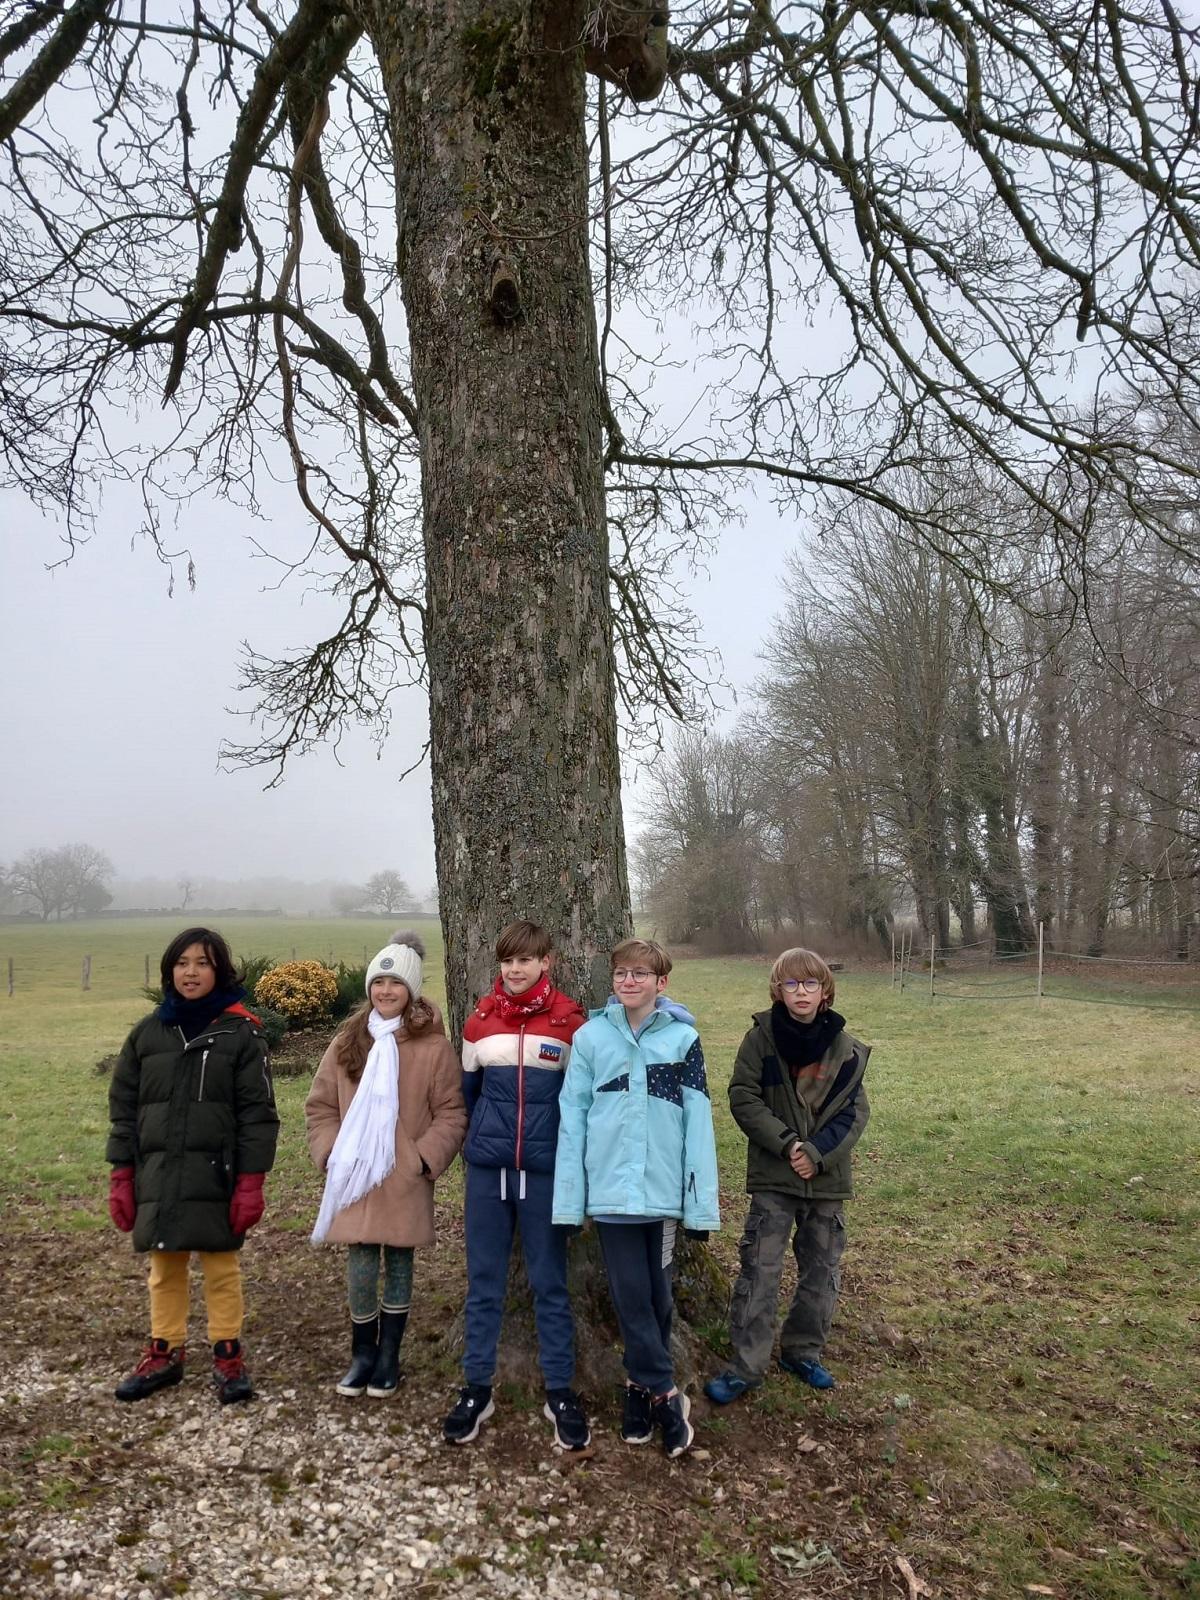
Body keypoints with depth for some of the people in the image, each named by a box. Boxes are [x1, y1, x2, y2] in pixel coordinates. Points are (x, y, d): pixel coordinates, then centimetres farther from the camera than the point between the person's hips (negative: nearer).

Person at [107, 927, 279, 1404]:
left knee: (221, 1267, 6)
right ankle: (164, 1353, 30)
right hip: (158, 1174, 3)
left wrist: (251, 1182, -11)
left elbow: (257, 1112, -6)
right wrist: (121, 1177, 4)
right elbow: (124, 1107, 9)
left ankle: (228, 1355, 22)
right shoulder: (147, 1032, 5)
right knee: (164, 1268, 14)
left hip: (216, 1176, -3)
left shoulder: (240, 1032, -5)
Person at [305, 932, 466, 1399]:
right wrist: (330, 1152, -1)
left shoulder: (433, 1045, -8)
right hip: (355, 1177, 2)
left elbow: (451, 1112, -6)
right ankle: (362, 1355, 24)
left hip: (406, 1181, -2)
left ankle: (389, 1357, 27)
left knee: (399, 1264, 10)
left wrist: (425, 1158, -13)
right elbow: (320, 1105, 9)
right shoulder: (348, 1040, 3)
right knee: (361, 1270, 3)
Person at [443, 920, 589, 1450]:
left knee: (549, 1281, 7)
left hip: (545, 1169, -2)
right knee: (483, 1280, 10)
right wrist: (472, 1143, 13)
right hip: (486, 1167, 2)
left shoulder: (569, 1021, -5)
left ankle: (559, 1390, 20)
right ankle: (477, 1387, 23)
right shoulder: (479, 1019, 3)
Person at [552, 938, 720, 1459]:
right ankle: (665, 1395, 17)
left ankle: (640, 1387, 31)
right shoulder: (591, 1036, 0)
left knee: (657, 1295, 13)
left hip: (663, 1189, 1)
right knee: (631, 1296, 2)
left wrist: (702, 1201, -5)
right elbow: (573, 1118, 0)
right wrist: (568, 1197, -3)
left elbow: (698, 1122, -2)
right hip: (611, 1189, 0)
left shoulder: (683, 1038, -2)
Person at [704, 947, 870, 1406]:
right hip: (773, 1177, -3)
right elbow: (743, 1098, -9)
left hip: (827, 1177, 3)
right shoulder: (762, 1037, -7)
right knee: (760, 1271, -2)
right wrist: (786, 1143, -18)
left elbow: (855, 1110, -2)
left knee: (821, 1271, 14)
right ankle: (746, 1365, 9)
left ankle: (803, 1351, 33)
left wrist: (818, 1152, -15)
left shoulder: (846, 1047, -1)